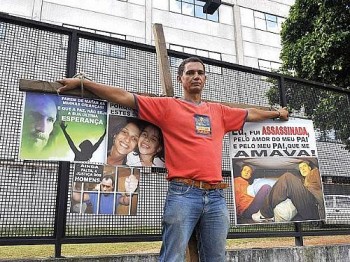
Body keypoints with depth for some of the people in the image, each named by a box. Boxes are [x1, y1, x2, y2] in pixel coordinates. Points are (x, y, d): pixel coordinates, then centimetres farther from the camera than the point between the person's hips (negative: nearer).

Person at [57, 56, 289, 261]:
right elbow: (124, 97, 5)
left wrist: (277, 113, 48)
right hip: (183, 194, -4)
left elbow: (250, 114, 36)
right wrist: (82, 82, 5)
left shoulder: (218, 111, 21)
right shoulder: (167, 106, 7)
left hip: (216, 196, 5)